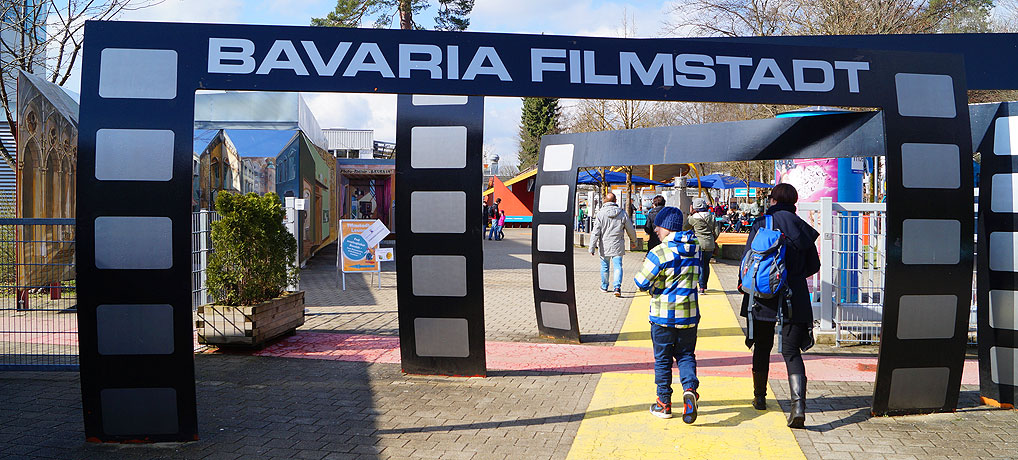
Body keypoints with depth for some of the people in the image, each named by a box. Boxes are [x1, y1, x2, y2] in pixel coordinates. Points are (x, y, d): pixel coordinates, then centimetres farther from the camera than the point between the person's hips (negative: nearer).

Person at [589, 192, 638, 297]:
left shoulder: (601, 213, -7)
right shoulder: (622, 213, -1)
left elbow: (595, 232, -10)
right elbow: (630, 230, 9)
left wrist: (592, 247, -9)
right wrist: (634, 239, 29)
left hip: (605, 246, 0)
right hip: (618, 246, 0)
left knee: (604, 266, 14)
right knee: (618, 266, 1)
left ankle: (604, 287, 29)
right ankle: (617, 287, -16)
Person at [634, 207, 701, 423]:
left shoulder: (659, 253, -16)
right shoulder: (695, 248, 3)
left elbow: (642, 283, -13)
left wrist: (646, 266, 8)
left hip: (663, 315, -4)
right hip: (689, 313, 4)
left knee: (662, 359, 9)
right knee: (686, 355, 16)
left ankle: (664, 403, 17)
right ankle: (690, 387, -10)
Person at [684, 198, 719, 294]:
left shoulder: (694, 218, -9)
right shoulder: (712, 217, 6)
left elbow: (684, 228, 7)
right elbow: (716, 232, 5)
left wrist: (690, 214, 9)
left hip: (699, 245, -5)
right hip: (710, 245, 5)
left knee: (700, 265, 2)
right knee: (706, 264, 16)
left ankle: (701, 286, -3)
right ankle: (704, 285, 26)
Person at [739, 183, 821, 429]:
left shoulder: (760, 225, -4)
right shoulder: (802, 229, 4)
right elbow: (814, 265, 11)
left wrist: (743, 284, 12)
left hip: (764, 298, -1)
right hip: (795, 299, 1)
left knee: (762, 348, 15)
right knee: (792, 352, 2)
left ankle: (760, 397, 29)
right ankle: (798, 402, -17)